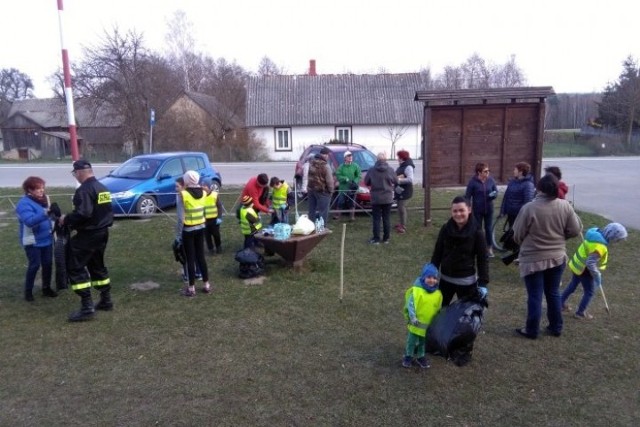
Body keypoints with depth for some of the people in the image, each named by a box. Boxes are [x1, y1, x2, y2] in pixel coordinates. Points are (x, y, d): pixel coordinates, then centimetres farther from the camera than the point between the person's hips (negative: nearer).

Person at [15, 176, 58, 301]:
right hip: (32, 241, -7)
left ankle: (46, 288, 26)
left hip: (46, 239, 7)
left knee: (48, 263, 11)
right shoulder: (24, 203, -18)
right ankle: (28, 291, 13)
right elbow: (29, 221, -33)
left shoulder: (44, 199, 4)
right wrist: (46, 213, -44)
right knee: (35, 265, -3)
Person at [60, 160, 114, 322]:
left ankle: (87, 307, -5)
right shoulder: (102, 188, 12)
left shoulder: (84, 190, -19)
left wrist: (66, 220, -12)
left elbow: (82, 214, -29)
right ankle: (106, 300, 25)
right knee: (97, 265, 20)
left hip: (87, 235, -9)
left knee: (76, 267, -3)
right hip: (102, 232, 9)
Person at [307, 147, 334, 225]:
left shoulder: (311, 164, 6)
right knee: (322, 211, 1)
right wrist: (331, 190, -5)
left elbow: (308, 177, 10)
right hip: (322, 191, -7)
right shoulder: (325, 166, -18)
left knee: (312, 210, 17)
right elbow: (329, 180, -17)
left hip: (311, 189, 7)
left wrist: (308, 187, 15)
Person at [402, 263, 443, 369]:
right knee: (412, 341, 12)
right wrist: (413, 317, -25)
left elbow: (438, 309, 7)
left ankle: (420, 357, 40)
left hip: (429, 324, 4)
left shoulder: (438, 294, -3)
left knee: (423, 342, 21)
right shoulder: (416, 290, -18)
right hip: (416, 323, -4)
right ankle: (408, 356, 31)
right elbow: (410, 305, -19)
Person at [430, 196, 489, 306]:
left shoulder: (476, 232, -12)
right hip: (446, 279, 3)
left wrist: (483, 283, -14)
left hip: (467, 281, -3)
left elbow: (482, 259, -9)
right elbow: (437, 253, 3)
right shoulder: (445, 229, -4)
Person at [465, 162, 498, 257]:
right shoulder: (473, 182, -14)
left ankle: (489, 248, 25)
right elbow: (467, 196, -10)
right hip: (477, 210, -3)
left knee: (489, 229, 11)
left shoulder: (491, 180, -5)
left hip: (489, 209, 3)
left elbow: (496, 191, 6)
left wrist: (494, 194, -18)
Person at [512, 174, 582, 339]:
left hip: (534, 259, -4)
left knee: (535, 296, 6)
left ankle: (532, 330, 18)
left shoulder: (529, 208, -19)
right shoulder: (565, 206, -8)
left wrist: (525, 243, 13)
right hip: (557, 257, 4)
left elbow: (517, 235, -10)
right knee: (553, 293, 19)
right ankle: (556, 327, 31)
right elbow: (575, 230, 0)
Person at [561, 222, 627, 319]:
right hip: (585, 270, -8)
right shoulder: (600, 247, -34)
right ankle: (580, 313, 29)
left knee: (573, 285, 26)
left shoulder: (596, 233, -8)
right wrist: (597, 276, -23)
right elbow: (590, 263, -36)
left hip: (577, 265, 8)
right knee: (589, 292, 13)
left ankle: (561, 303, 40)